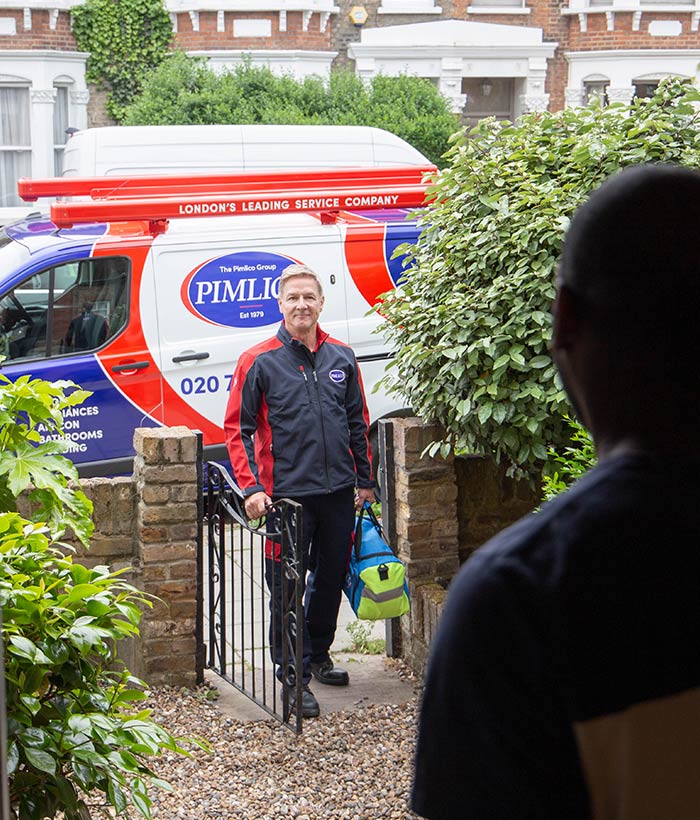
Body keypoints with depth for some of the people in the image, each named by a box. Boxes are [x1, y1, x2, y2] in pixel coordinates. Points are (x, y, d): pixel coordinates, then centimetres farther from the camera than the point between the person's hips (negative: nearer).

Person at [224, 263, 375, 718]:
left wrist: (365, 479, 14)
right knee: (288, 587, 0)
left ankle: (318, 654, 34)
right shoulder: (260, 361, -6)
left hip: (339, 491, 4)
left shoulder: (342, 357, 7)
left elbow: (358, 423, 15)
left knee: (332, 577, 16)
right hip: (288, 493, -4)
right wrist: (251, 487, -13)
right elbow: (237, 428, -5)